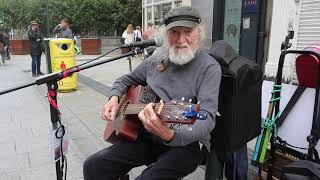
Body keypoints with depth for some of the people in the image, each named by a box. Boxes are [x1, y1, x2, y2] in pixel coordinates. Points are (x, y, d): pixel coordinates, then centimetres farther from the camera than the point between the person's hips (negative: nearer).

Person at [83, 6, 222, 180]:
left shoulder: (209, 67, -11)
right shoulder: (156, 60, 6)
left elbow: (207, 117, -23)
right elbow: (126, 80, 21)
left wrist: (170, 135, -41)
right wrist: (114, 97, -1)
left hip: (185, 144, -4)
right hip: (146, 136, 5)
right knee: (93, 165, -9)